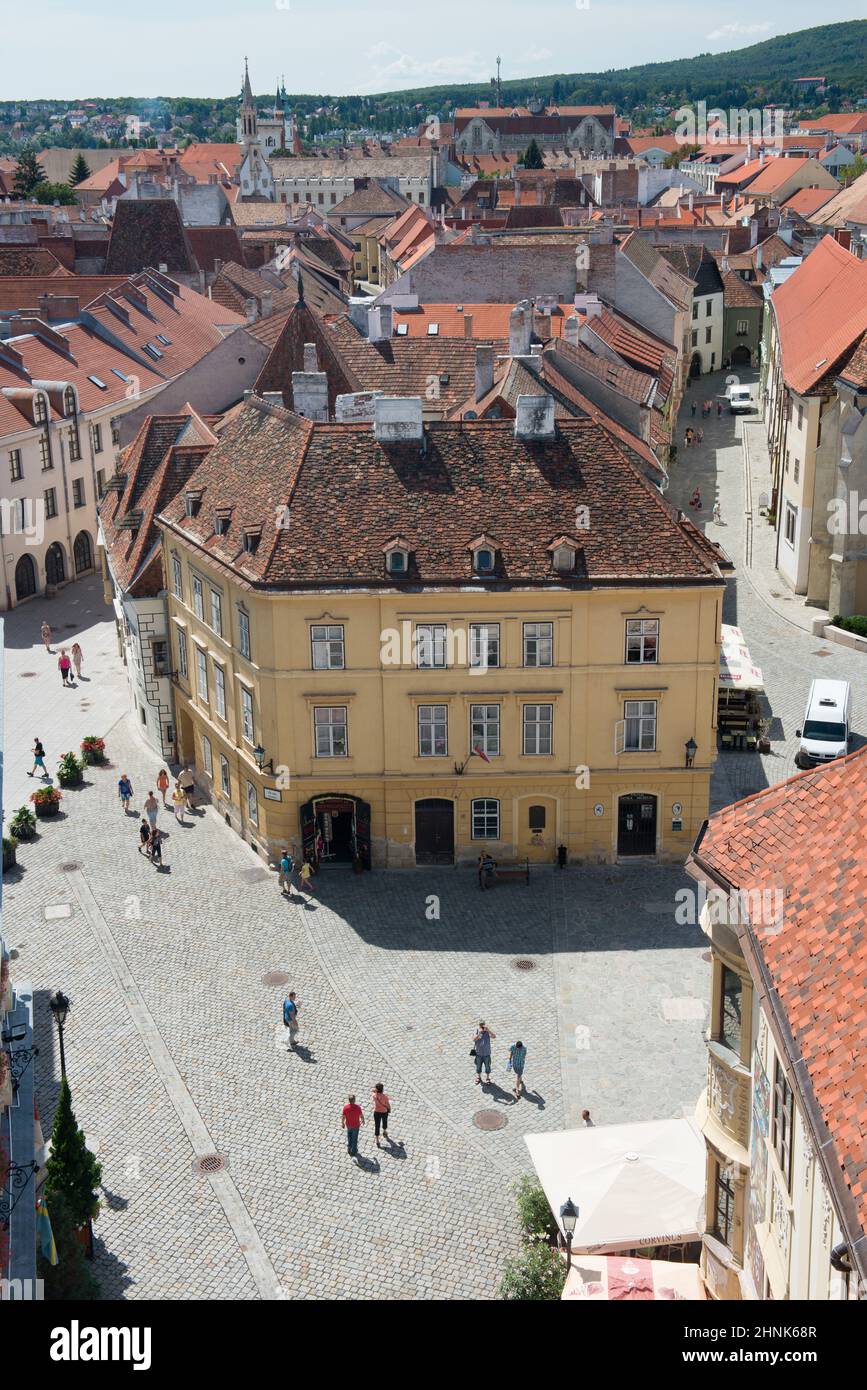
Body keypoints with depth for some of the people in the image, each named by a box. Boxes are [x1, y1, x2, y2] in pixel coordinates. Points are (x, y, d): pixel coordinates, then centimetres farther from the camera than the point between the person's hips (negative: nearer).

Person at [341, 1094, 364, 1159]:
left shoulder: (345, 1107, -26)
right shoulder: (358, 1107, -28)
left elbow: (343, 1117, -14)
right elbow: (361, 1115, -13)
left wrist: (342, 1123, 6)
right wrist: (363, 1120, 11)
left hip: (348, 1125, 2)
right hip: (356, 1125, -2)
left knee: (349, 1137, 27)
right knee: (354, 1139, 16)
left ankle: (349, 1149, 42)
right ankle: (353, 1152, 27)